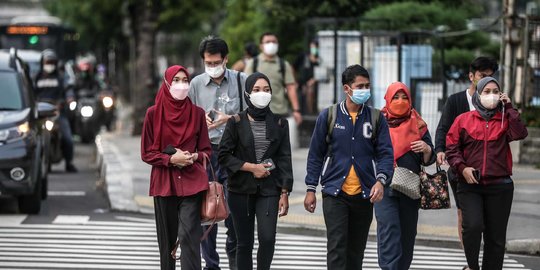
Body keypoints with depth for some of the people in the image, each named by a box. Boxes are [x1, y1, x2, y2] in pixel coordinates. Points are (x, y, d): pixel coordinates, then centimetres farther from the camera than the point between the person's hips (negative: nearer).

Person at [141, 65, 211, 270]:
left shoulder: (197, 113, 4)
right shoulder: (154, 113, 1)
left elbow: (206, 150, 10)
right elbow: (147, 153, 2)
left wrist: (194, 157, -12)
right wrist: (171, 159, -13)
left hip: (191, 182, -1)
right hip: (164, 182, 1)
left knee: (189, 234, -13)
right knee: (167, 237, 6)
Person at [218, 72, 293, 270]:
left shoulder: (279, 123, 5)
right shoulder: (236, 122, -1)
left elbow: (284, 159, 4)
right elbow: (224, 155, -2)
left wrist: (285, 193, -2)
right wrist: (251, 167, -11)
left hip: (269, 190, 1)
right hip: (241, 190, 0)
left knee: (267, 238, -15)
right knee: (245, 242, 4)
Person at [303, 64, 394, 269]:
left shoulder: (376, 118, 5)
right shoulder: (329, 116, 1)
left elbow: (386, 153, -1)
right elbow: (315, 154, 5)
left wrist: (381, 180, -19)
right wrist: (311, 189, 1)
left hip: (364, 195, 2)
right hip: (335, 193, -2)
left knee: (356, 250, 11)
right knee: (337, 247, -11)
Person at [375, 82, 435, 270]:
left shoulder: (418, 125, 10)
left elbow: (429, 160, 9)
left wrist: (426, 150, -14)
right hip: (384, 187, -2)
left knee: (407, 233, 5)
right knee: (388, 230, -14)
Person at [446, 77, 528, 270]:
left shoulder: (505, 120, 9)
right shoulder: (464, 120, 5)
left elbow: (519, 134, -11)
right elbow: (451, 147, 5)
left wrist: (509, 108, -5)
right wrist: (462, 167, -9)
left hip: (500, 186, 2)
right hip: (470, 185, -2)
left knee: (496, 237, 4)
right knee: (473, 226, -21)